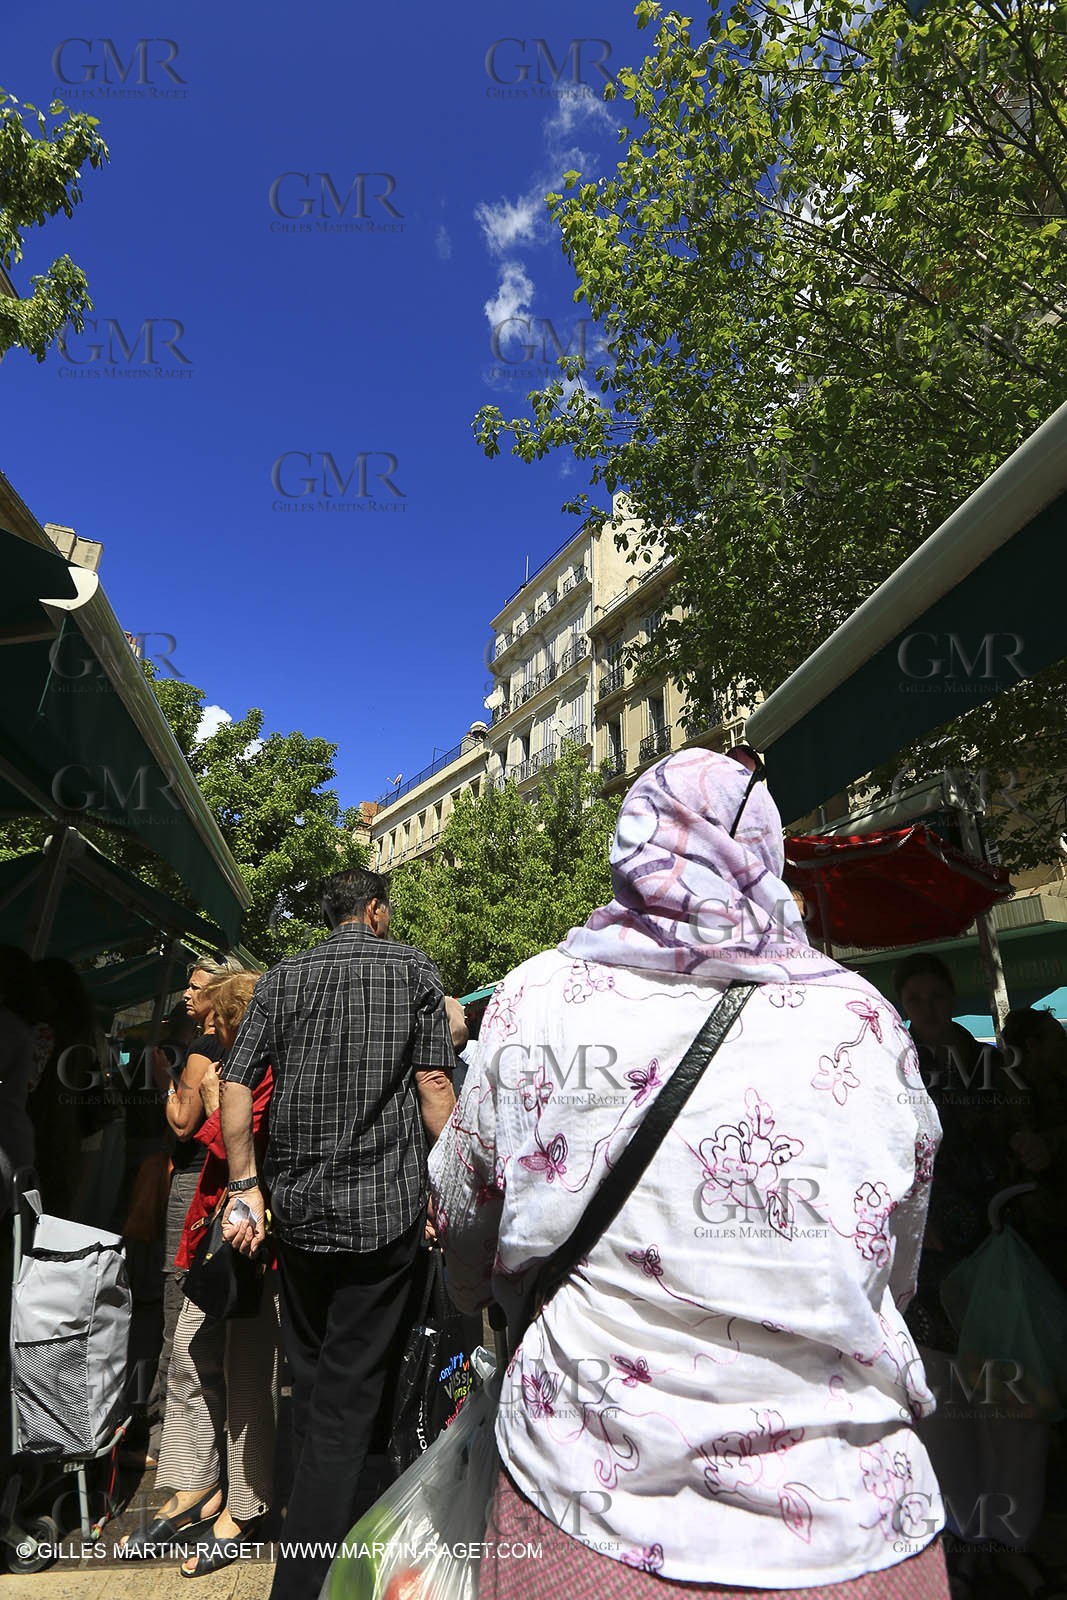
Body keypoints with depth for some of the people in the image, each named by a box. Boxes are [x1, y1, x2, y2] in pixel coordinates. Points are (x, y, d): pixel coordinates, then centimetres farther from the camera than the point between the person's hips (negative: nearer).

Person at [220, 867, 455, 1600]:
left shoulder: (284, 977, 4)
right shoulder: (414, 968, -4)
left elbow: (235, 1089, -1)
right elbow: (434, 1085, -10)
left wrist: (247, 1182, 6)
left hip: (297, 1207, 4)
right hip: (385, 1208, -4)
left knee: (310, 1379, 23)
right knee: (349, 1392, 6)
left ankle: (317, 1514, 40)